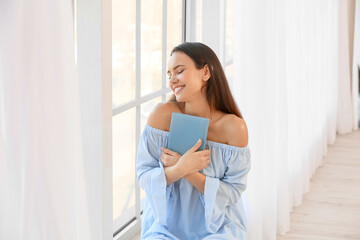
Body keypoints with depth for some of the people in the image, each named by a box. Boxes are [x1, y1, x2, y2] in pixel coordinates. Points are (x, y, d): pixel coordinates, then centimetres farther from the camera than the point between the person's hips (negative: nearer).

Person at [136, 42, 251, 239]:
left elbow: (232, 192, -6)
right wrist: (181, 168, -24)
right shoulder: (163, 115, -8)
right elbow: (144, 177, -6)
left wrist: (189, 173, -18)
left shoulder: (233, 127, -10)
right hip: (167, 223, 1)